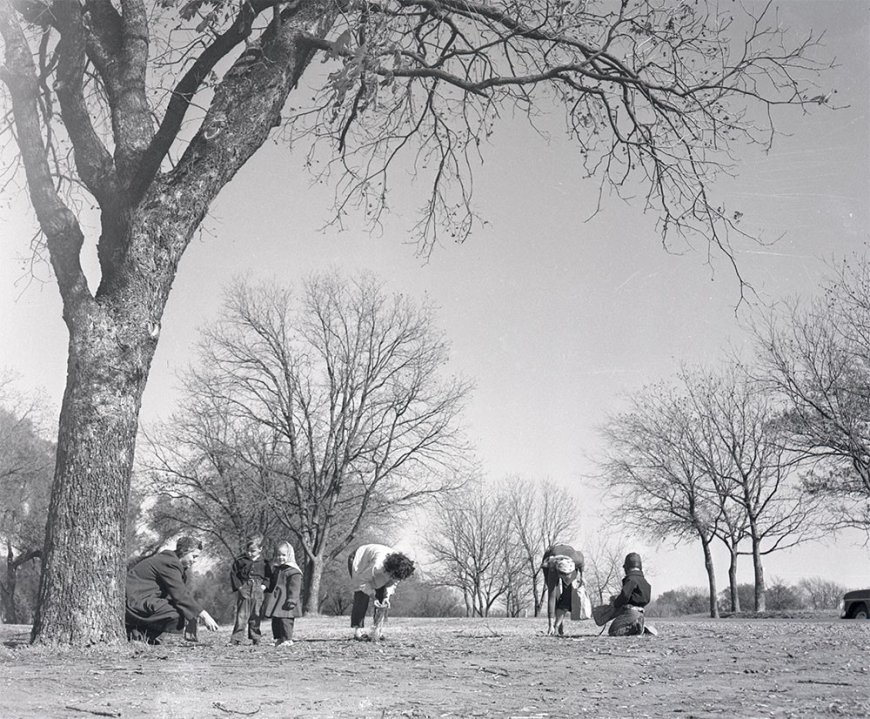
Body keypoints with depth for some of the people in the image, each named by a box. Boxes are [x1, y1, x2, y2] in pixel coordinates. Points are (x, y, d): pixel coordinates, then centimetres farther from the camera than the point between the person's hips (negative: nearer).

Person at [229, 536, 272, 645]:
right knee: (241, 616, -6)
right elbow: (233, 573, 5)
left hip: (258, 592, 2)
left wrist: (264, 585, -2)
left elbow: (268, 577, 14)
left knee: (256, 616, 7)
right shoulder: (240, 560, 2)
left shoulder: (264, 563, 6)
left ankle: (255, 638, 15)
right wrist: (238, 586, -5)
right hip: (244, 591, -2)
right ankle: (236, 638, -4)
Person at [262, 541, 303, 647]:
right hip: (275, 600, 8)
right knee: (275, 621, 9)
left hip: (285, 602, -8)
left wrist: (292, 600, -21)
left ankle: (287, 639, -4)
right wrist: (267, 597, 22)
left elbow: (294, 588, -14)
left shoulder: (293, 571, -9)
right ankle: (279, 638, 18)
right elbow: (271, 584, 24)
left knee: (285, 620, -9)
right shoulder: (275, 569, 16)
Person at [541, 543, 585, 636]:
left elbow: (581, 554, -12)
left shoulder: (576, 560, -40)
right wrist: (550, 625, -45)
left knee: (569, 594, -16)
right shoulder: (553, 570, -44)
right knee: (555, 594, -20)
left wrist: (580, 575, -3)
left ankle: (557, 625, -13)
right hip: (549, 561, -2)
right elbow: (551, 598, -43)